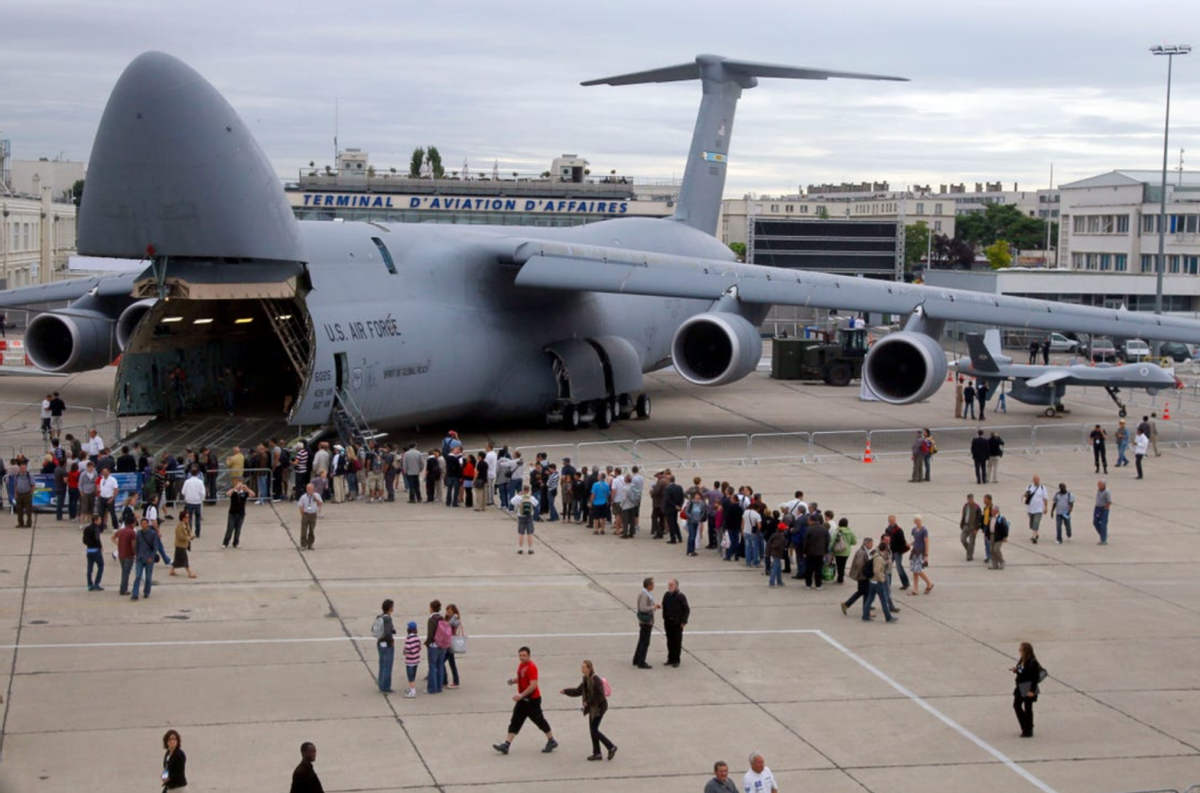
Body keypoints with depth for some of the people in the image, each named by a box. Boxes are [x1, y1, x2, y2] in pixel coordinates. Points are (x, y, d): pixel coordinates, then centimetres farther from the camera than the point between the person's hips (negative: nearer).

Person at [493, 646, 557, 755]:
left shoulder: (531, 667, -20)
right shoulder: (521, 665, 8)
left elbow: (533, 685, -26)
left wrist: (521, 695, -31)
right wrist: (513, 680, 1)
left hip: (532, 700, -8)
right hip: (523, 699, 8)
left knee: (539, 720, 4)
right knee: (515, 721, 2)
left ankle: (551, 742, 21)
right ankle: (506, 744, -1)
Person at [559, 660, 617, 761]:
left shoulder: (596, 680, -21)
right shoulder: (586, 679, 7)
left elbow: (600, 695, -23)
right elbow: (578, 691, 14)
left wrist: (588, 702, -21)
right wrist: (565, 691, 6)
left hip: (599, 707, -9)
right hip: (593, 707, 9)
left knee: (594, 730, -7)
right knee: (592, 730, 11)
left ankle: (611, 747, 5)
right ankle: (597, 753, 19)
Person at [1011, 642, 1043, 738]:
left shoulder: (1032, 663, -20)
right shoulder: (1021, 660, 6)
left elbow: (1035, 678, -21)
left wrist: (1032, 691, -23)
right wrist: (1016, 670, -4)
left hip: (1028, 689, -9)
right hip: (1020, 687, 9)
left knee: (1027, 708, 1)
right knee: (1016, 705, 15)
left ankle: (1028, 731, 12)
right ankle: (1025, 726, 30)